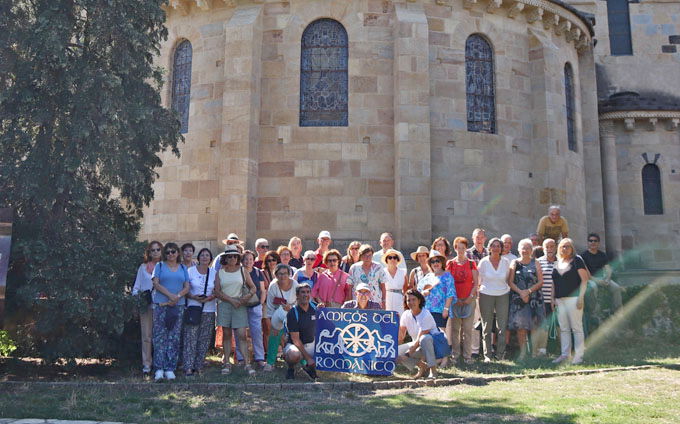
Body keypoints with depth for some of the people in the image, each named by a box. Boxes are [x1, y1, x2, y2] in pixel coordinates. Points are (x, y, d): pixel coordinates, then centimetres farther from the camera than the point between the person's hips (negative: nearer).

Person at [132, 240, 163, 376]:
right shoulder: (143, 267, 14)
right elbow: (136, 286, 15)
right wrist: (137, 295, -1)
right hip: (146, 305, 1)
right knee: (147, 335, -2)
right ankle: (146, 365, 3)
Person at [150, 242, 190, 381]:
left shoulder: (183, 268, 15)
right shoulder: (159, 266, 8)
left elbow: (187, 287, 8)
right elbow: (156, 284, -4)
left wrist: (177, 296, -11)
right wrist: (170, 295, -16)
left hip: (178, 306, 2)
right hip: (161, 305, -2)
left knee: (174, 337, 1)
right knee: (160, 336, -5)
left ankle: (170, 369, 4)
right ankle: (159, 369, -4)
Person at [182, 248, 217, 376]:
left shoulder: (214, 273, 10)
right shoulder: (190, 271, 3)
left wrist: (211, 297, -9)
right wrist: (193, 297, -15)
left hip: (209, 310, 3)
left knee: (204, 340, 3)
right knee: (190, 338, -8)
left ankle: (198, 367, 10)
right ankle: (188, 367, -7)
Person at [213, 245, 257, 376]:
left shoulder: (243, 271, 9)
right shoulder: (220, 272, 9)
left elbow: (253, 287, 11)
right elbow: (217, 292, 1)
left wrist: (248, 295, -10)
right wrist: (231, 300, -9)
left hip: (239, 305, -1)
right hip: (224, 305, 1)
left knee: (241, 335, -8)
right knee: (226, 334, 3)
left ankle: (247, 364, -8)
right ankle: (226, 363, 8)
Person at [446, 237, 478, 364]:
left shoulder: (471, 264, 6)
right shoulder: (450, 264, 6)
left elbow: (476, 282, 4)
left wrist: (471, 296, -7)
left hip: (469, 300, 0)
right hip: (454, 300, 1)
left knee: (468, 328, 0)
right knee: (454, 328, 3)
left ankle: (467, 355, 5)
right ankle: (455, 354, 11)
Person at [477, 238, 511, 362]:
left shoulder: (506, 262, 3)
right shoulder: (484, 262, -3)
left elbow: (508, 279, 13)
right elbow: (478, 279, 4)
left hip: (503, 295, 2)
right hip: (486, 295, -2)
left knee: (502, 326, 0)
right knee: (486, 327, 1)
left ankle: (500, 354, 9)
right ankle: (487, 355, 7)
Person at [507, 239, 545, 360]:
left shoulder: (535, 263, 8)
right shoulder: (514, 263, 8)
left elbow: (540, 282, 1)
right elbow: (510, 282, 1)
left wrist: (528, 291, -11)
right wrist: (520, 292, -13)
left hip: (534, 298, 0)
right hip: (518, 298, 0)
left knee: (535, 326, -1)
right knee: (520, 326, -3)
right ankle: (522, 352, 5)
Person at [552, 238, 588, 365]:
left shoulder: (577, 260, -2)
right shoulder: (557, 263, 15)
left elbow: (584, 279, -7)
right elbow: (554, 282, 19)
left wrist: (581, 297, -14)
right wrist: (552, 298, 13)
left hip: (573, 297, -6)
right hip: (559, 299, 6)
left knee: (577, 327, -2)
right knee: (563, 328, 8)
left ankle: (578, 355, 2)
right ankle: (565, 354, 14)